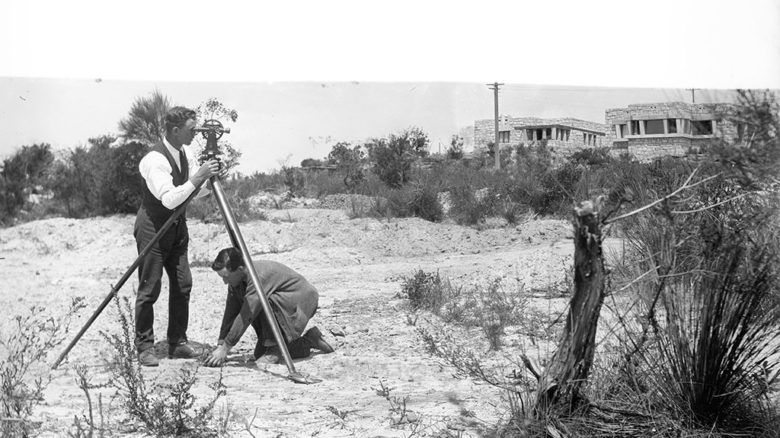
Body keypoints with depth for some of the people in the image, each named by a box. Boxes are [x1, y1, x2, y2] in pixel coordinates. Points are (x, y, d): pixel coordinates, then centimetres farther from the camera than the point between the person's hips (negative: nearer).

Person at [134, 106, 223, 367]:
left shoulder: (187, 153, 2)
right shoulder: (154, 159, -23)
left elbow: (198, 193, 8)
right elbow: (169, 199, -32)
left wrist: (211, 179, -12)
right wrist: (198, 176, -34)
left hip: (177, 226, 8)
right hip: (153, 226, -8)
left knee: (183, 284, 6)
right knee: (149, 289, -4)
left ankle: (178, 344, 15)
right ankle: (144, 348, 5)